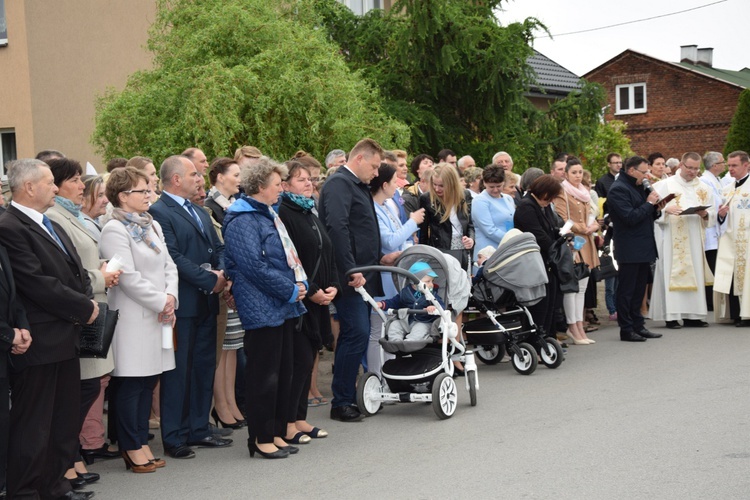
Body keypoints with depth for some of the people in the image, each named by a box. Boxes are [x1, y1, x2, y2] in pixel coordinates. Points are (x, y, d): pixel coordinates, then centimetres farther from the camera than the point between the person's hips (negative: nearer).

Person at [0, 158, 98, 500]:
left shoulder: (51, 227, 16)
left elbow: (76, 271, 16)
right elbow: (38, 284, -21)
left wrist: (88, 300, -4)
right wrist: (84, 308, -14)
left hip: (66, 340, 10)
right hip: (39, 343, -9)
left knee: (66, 421, 16)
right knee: (32, 427, -1)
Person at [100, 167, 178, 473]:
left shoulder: (152, 226, 14)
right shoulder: (115, 230, -11)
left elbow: (169, 266, 13)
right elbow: (129, 278, -16)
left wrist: (170, 296, -4)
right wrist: (160, 302, -12)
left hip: (158, 316, 8)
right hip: (132, 318, -8)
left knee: (149, 381, 10)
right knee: (131, 384, -2)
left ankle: (141, 443, 18)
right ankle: (132, 448, 6)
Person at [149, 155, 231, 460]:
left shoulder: (200, 213, 19)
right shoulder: (158, 212, -11)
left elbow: (218, 248, 17)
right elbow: (174, 257, -18)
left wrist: (222, 272, -4)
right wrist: (210, 281, -16)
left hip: (206, 302, 9)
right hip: (182, 304, -8)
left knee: (205, 366, 12)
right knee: (179, 371, -2)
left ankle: (199, 429, 22)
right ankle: (174, 438, 5)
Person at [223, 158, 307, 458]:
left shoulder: (269, 215, 18)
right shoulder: (242, 221, -14)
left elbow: (288, 255, 24)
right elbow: (254, 266, -21)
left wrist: (300, 283, 6)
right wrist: (290, 290, -16)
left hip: (284, 307, 10)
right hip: (263, 309, -10)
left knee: (284, 372, 12)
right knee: (264, 376, -3)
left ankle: (276, 434, 21)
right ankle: (261, 439, 6)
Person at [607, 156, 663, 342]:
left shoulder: (638, 187, 17)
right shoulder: (618, 189, -13)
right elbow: (630, 217, -22)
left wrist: (656, 209, 3)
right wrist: (649, 203, -14)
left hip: (643, 248, 9)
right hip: (630, 249, -9)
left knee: (639, 290, 13)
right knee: (626, 290, -2)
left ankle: (638, 325, 20)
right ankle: (626, 330, 3)